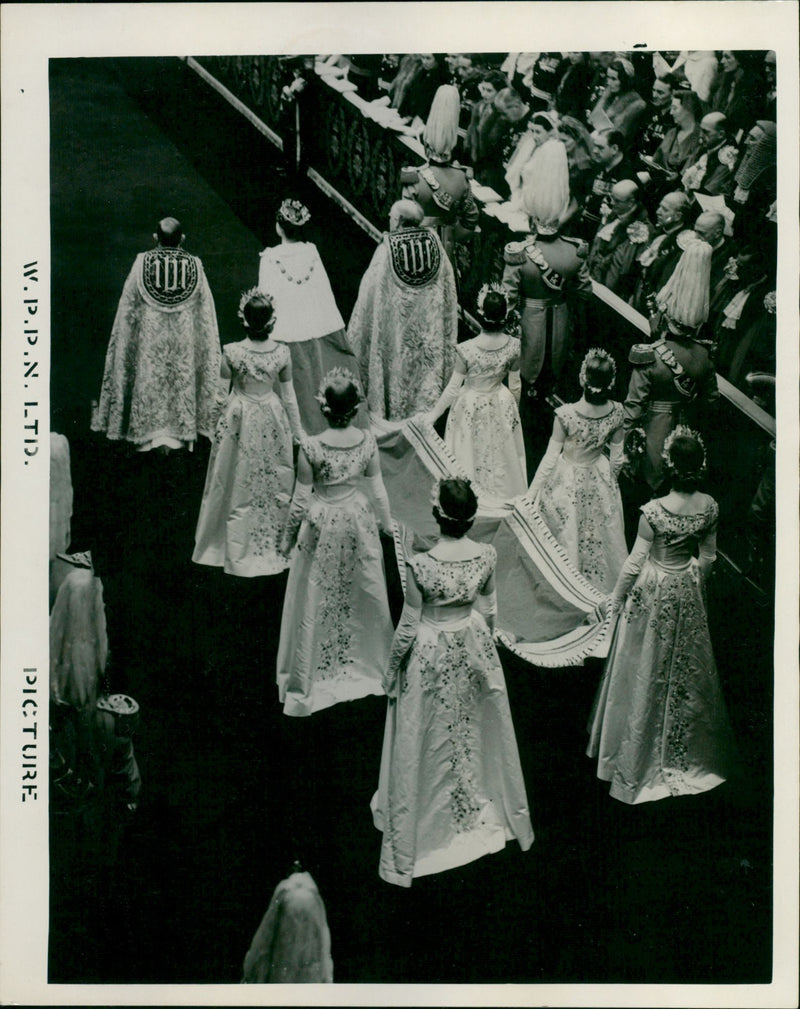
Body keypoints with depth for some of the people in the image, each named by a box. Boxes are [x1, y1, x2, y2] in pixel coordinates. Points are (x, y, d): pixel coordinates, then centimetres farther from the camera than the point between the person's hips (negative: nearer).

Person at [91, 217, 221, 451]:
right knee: (182, 380, 11)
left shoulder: (142, 263, -7)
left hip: (149, 337, 0)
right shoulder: (194, 265, -6)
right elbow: (206, 314, -2)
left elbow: (128, 309, -3)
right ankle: (180, 432, 14)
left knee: (149, 381, 10)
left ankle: (149, 433, 11)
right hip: (184, 340, 1)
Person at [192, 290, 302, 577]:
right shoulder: (282, 352, -14)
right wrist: (298, 430, 6)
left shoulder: (232, 352, -21)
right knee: (273, 480, 17)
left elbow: (224, 376, 0)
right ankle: (274, 543, 31)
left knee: (239, 484, 13)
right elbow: (288, 393, -4)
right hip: (271, 417, 2)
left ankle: (238, 551, 24)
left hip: (239, 417, -2)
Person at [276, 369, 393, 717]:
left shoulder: (311, 447, -24)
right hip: (358, 518, 3)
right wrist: (387, 523, 14)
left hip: (321, 523, -2)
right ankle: (368, 659, 42)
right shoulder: (367, 441, -15)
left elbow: (301, 500, -15)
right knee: (364, 591, 22)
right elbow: (378, 490, -4)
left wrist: (288, 537, 0)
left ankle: (308, 678, 26)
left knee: (316, 600, 13)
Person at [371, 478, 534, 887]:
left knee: (423, 744, 14)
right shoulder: (486, 555, -16)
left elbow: (409, 626, -18)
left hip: (430, 654, -4)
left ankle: (410, 842, 32)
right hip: (473, 647, 4)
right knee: (476, 731, 26)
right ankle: (478, 807, 49)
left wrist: (392, 668, -2)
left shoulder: (420, 565, -29)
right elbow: (488, 611, -1)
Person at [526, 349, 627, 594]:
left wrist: (530, 495, -12)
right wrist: (610, 480, 16)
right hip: (599, 479, 4)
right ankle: (600, 579, 47)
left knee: (567, 535, 20)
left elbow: (550, 459, -23)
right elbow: (617, 458, -5)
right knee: (597, 536, 25)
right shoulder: (616, 412, -19)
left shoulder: (566, 414, -32)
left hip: (567, 481, -3)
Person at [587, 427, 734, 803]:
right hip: (687, 589, 4)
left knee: (647, 668, 12)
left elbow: (635, 561, -17)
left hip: (653, 591, -4)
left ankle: (640, 753, 27)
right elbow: (708, 557, 1)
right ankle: (684, 747, 37)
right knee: (686, 666, 20)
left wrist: (617, 596, -2)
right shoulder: (709, 507, -12)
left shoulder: (655, 511, -26)